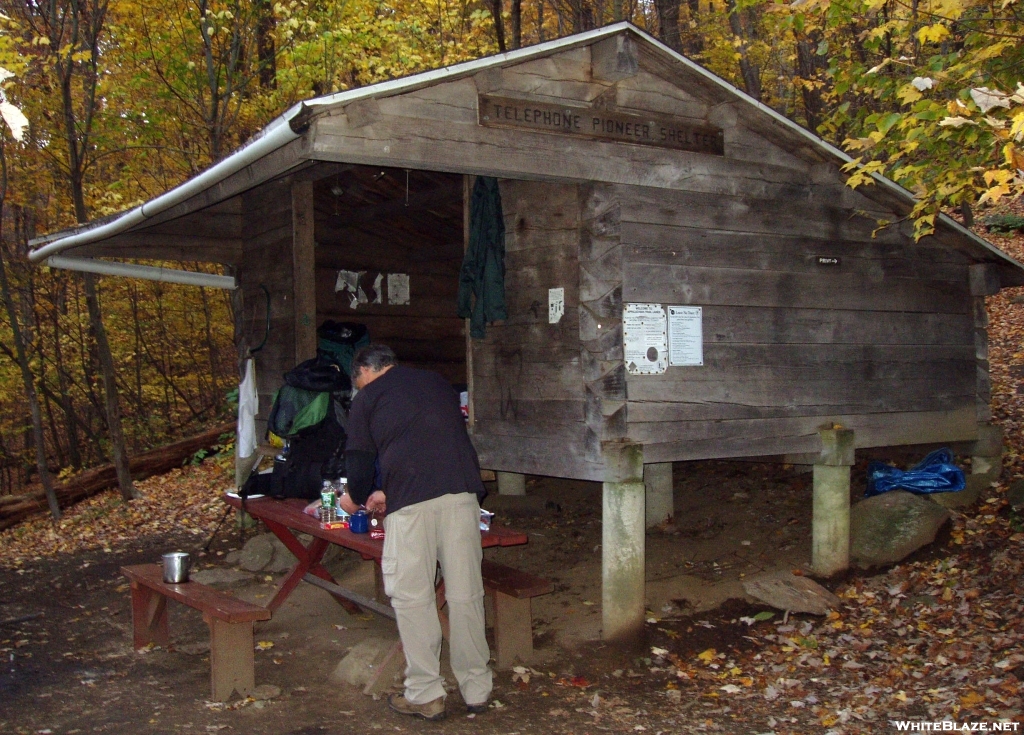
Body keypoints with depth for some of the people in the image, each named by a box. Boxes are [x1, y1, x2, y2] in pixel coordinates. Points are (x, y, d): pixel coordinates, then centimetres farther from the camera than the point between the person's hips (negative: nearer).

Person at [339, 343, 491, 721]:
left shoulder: (367, 397, 13)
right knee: (466, 593, 9)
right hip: (462, 491, 4)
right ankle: (476, 689, 16)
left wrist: (357, 498, 35)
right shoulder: (438, 383, 27)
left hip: (411, 500, -4)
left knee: (412, 596, 4)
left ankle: (425, 695, 8)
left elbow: (359, 458, 12)